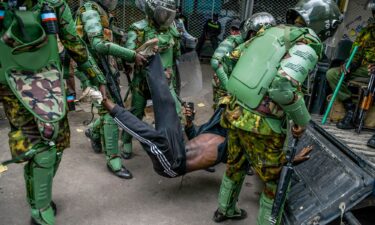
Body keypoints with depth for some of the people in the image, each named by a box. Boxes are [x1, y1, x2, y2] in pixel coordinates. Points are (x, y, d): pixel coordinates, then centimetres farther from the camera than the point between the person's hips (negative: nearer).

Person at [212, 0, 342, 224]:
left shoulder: (271, 31, 11)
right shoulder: (307, 44, -11)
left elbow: (235, 55, 19)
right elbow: (283, 85, -26)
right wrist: (303, 119, -11)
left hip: (235, 111, 8)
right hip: (260, 123, -8)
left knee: (235, 164, 28)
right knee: (275, 180, 13)